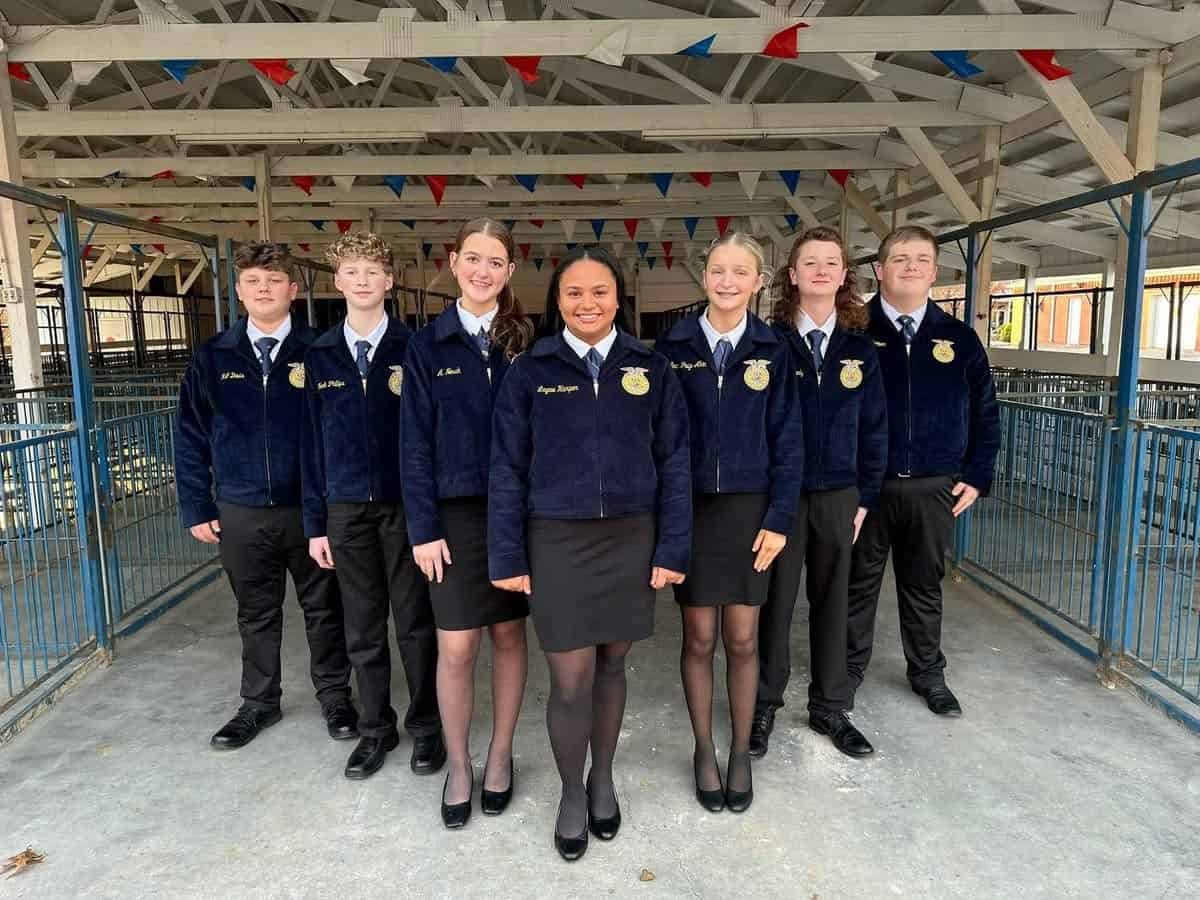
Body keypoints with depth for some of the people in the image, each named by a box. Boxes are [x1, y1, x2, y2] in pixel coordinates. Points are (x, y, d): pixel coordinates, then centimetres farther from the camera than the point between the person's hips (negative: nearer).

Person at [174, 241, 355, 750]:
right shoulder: (213, 358, 3)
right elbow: (190, 439, 7)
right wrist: (196, 508, 3)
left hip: (310, 508, -2)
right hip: (241, 514, 2)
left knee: (323, 609, 11)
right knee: (256, 615, 16)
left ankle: (334, 696, 29)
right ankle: (259, 703, 33)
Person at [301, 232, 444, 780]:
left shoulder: (412, 349, -3)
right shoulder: (320, 355, 6)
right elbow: (313, 440, 7)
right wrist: (315, 522, 6)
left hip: (406, 503, -3)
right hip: (347, 508, 3)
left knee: (415, 623, 7)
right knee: (363, 628, 12)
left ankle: (425, 726, 25)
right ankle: (376, 729, 28)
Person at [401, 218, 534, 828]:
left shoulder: (525, 342, 3)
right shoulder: (428, 346, 1)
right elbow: (415, 444, -1)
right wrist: (424, 528, -6)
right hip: (455, 513, -1)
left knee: (509, 634, 11)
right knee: (456, 647, 3)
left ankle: (500, 756, 29)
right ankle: (458, 765, 24)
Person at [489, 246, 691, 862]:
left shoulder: (651, 370, 1)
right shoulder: (529, 371, -2)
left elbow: (674, 464, 2)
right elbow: (507, 469, -1)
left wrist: (672, 548, -2)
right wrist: (507, 556, -3)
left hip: (630, 538, 2)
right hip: (556, 541, -1)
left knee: (611, 667, 14)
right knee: (570, 680, 1)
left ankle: (602, 780, 38)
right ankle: (570, 793, 28)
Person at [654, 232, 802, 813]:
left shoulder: (773, 351, 0)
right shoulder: (674, 346, -1)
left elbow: (787, 440, 1)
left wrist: (779, 520, -5)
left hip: (749, 510, 1)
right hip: (688, 509, 0)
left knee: (742, 639, 9)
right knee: (699, 638, 7)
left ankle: (741, 751, 28)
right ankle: (704, 751, 27)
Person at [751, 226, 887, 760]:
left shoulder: (859, 350, 5)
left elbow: (873, 428, 8)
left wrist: (865, 496, 5)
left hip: (838, 496, 3)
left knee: (831, 601, 13)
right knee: (774, 601, 7)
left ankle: (829, 707, 29)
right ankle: (764, 704, 24)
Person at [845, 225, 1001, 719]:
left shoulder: (959, 339, 5)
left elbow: (985, 413, 10)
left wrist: (976, 476, 4)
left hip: (933, 488, 2)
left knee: (924, 584, 16)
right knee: (858, 583, 11)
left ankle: (928, 673, 33)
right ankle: (849, 669, 29)